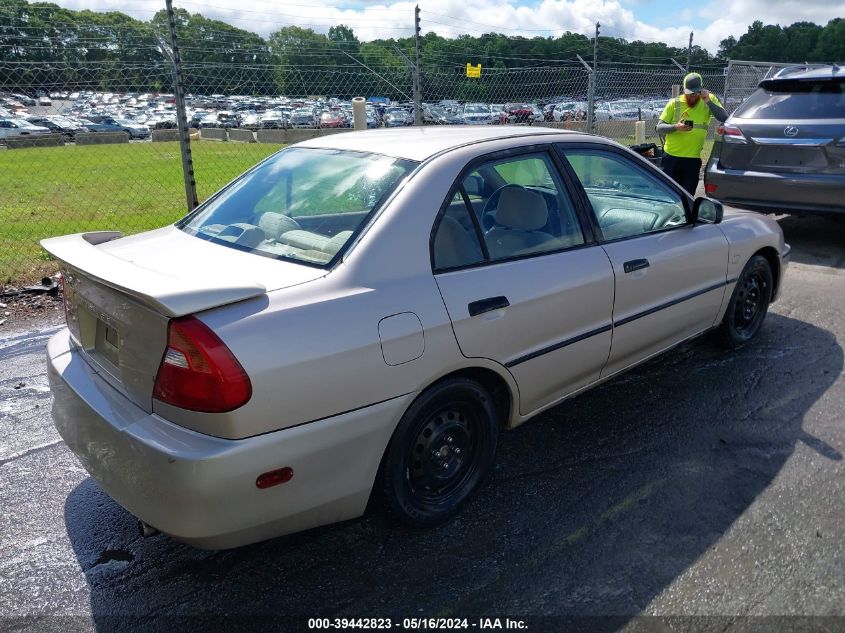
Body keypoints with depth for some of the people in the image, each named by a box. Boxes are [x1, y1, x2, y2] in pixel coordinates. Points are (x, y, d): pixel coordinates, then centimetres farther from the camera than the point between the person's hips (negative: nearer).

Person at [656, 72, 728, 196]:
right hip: (671, 157, -1)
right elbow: (659, 128, -2)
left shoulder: (709, 100, 3)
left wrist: (708, 102, -18)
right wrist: (675, 127, -20)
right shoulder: (674, 103, -1)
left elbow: (725, 119, -9)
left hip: (693, 159, 1)